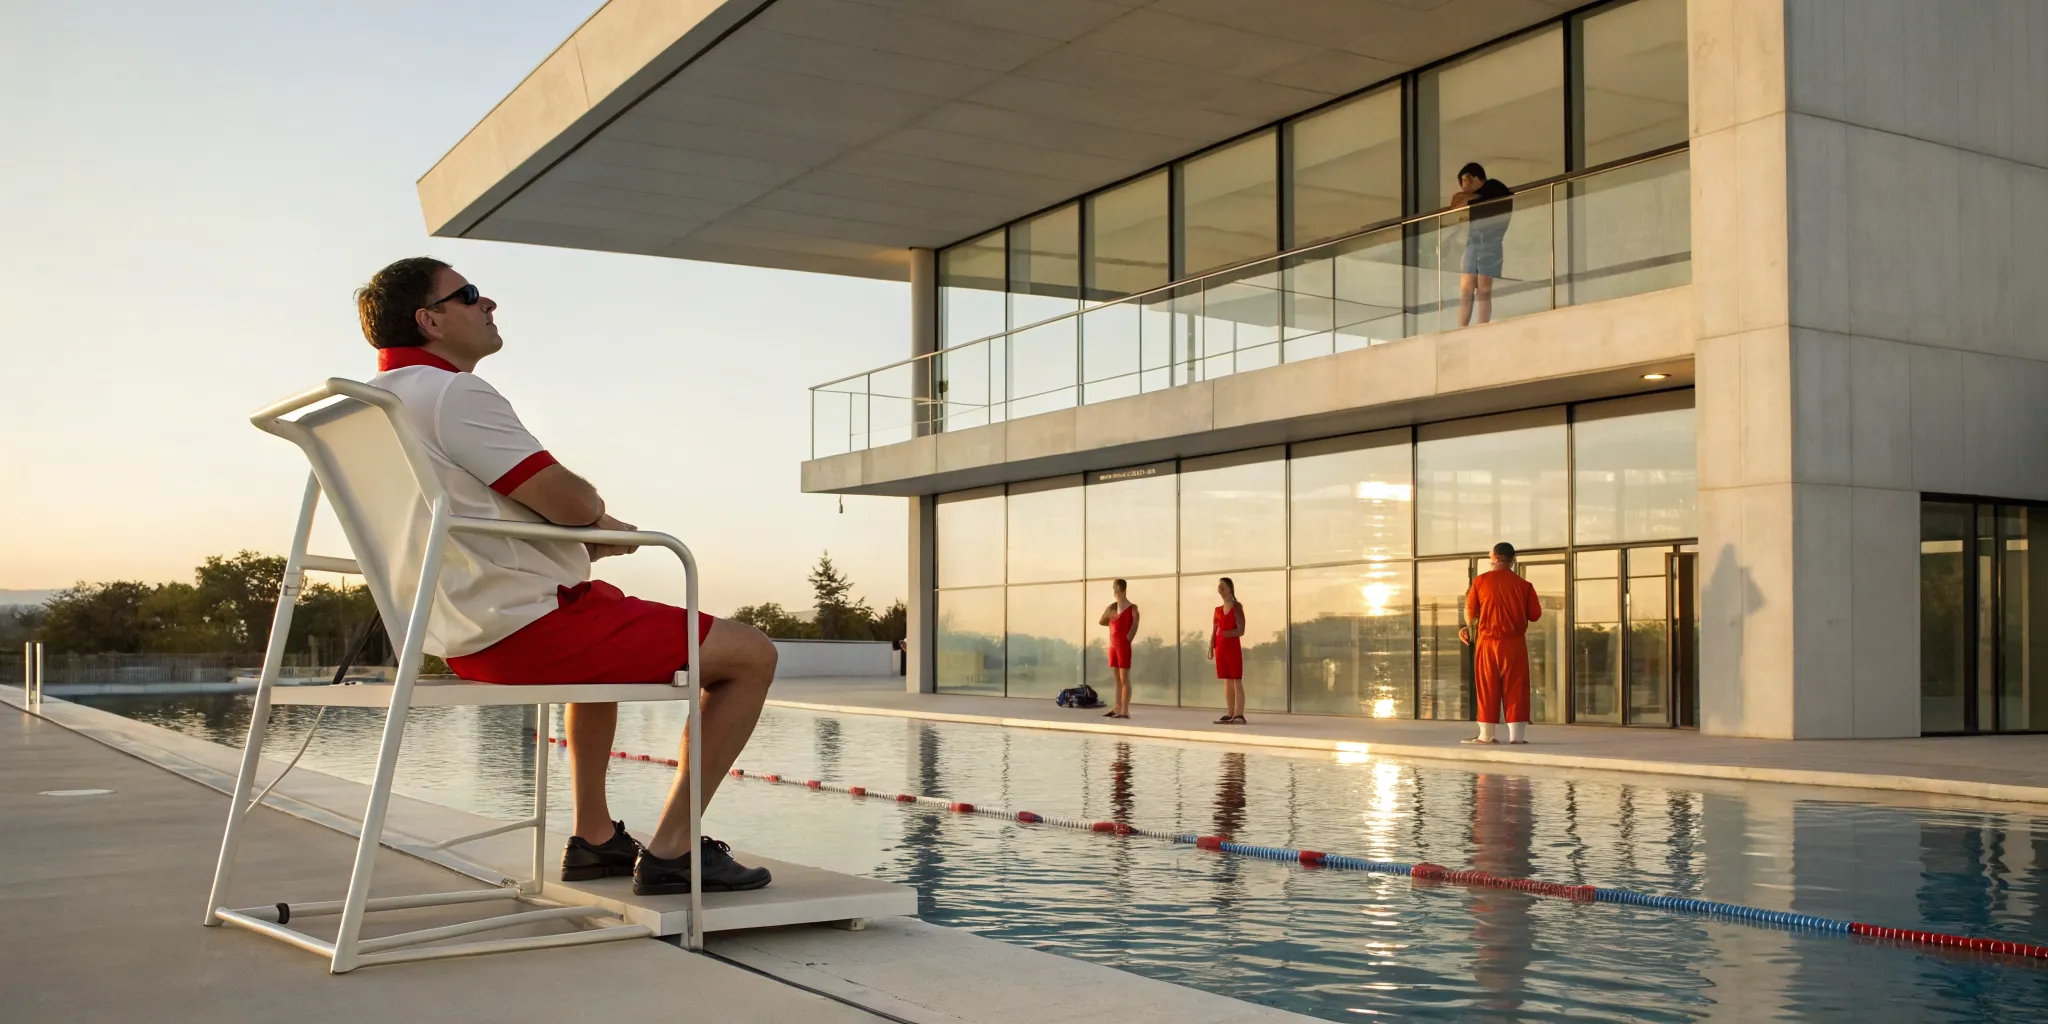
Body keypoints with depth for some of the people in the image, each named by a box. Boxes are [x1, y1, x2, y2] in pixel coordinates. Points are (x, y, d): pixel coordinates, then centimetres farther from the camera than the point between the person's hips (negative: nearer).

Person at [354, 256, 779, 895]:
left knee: (605, 641, 40)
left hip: (463, 637, 11)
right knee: (751, 655, -4)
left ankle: (593, 838, 33)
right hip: (527, 629, -11)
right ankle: (671, 849, -3)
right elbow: (567, 499, -20)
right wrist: (600, 518, 5)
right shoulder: (453, 393, -16)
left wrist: (589, 532, 9)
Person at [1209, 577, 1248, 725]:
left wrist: (1228, 633, -25)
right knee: (1226, 681, 7)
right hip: (1221, 647, 6)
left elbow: (1241, 630, -10)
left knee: (1237, 681, -7)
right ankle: (1229, 714, 9)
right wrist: (1211, 648, 4)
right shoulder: (1218, 610, 14)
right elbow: (1214, 631, 13)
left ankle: (1239, 715, -12)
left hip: (1233, 647, -6)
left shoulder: (1237, 607, -3)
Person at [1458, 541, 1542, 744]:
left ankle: (1486, 735, 11)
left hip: (1487, 642, 1)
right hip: (1514, 643, -1)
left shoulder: (1480, 581, -4)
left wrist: (1467, 627, 22)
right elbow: (1535, 615, 1)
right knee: (1515, 688, 4)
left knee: (1487, 689, 8)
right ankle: (1516, 735, 1)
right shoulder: (1523, 585, -5)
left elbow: (1470, 613, 2)